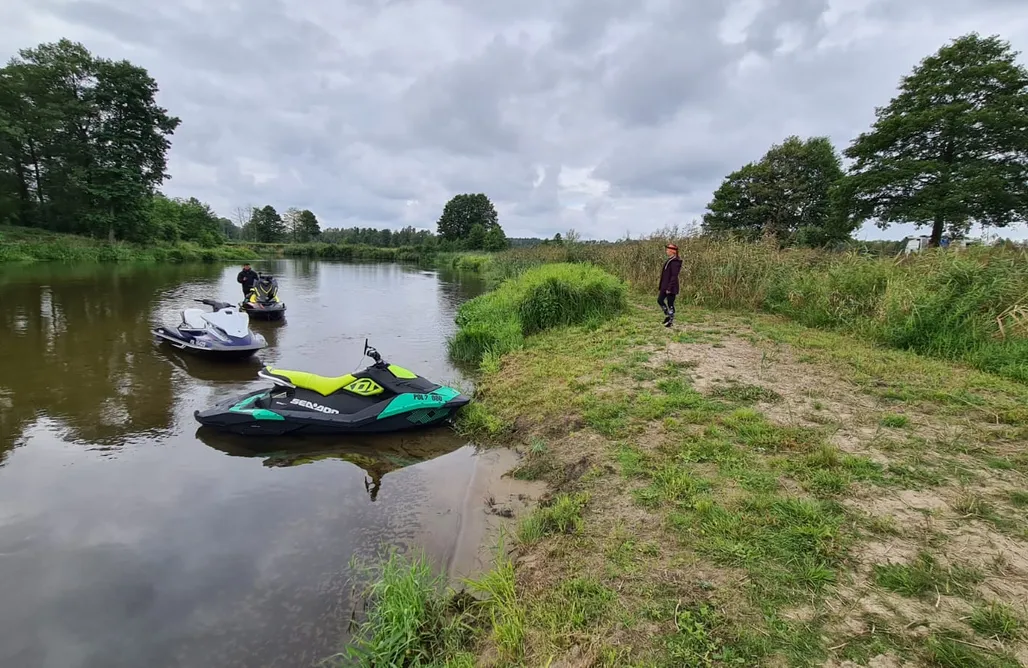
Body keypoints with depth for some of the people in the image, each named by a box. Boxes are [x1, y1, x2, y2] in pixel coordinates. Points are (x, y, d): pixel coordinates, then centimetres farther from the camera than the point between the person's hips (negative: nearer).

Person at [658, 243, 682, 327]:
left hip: (671, 287, -10)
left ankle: (671, 321, 11)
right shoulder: (670, 260, 12)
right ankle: (667, 315, 27)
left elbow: (674, 276, -21)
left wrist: (669, 288, -22)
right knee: (660, 300, 14)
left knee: (670, 304, 0)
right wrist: (662, 287, 19)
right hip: (665, 286, 10)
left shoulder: (675, 262, -18)